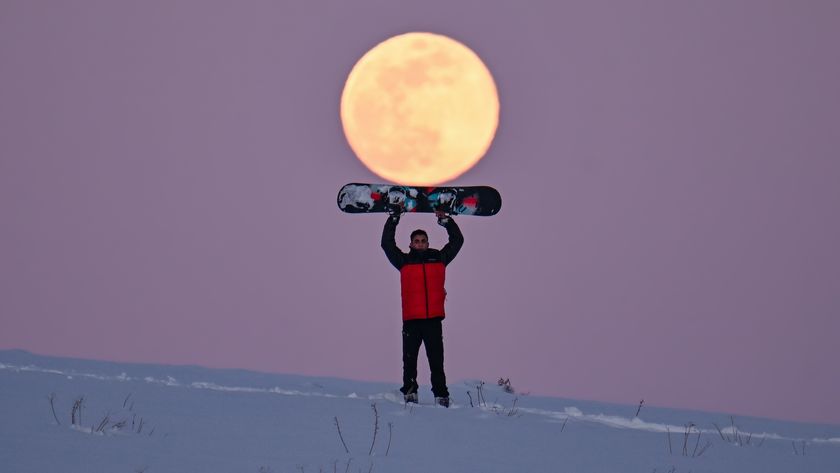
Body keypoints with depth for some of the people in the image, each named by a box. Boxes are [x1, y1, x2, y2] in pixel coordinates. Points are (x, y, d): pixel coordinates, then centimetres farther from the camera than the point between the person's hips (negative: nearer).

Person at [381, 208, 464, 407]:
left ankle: (441, 396, 0)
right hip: (411, 320, 0)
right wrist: (394, 219, 4)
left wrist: (445, 220, 12)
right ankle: (409, 391, 11)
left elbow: (457, 240, 18)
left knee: (436, 361, 0)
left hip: (434, 318, 0)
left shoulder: (439, 258, 12)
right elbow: (387, 243, 5)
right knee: (409, 359, 3)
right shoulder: (404, 261, 9)